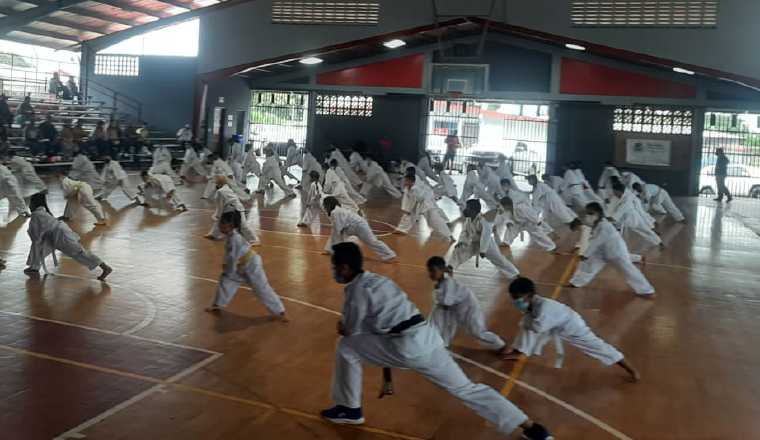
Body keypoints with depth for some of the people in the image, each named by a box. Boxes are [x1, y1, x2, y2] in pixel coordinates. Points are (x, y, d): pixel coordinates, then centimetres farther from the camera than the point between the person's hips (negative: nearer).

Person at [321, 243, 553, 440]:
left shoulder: (357, 290, -5)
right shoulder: (376, 280, 20)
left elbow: (350, 330, 1)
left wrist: (343, 326, 22)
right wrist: (348, 325, 24)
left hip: (406, 347, -8)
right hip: (425, 337, 8)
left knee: (346, 349, 7)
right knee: (465, 388, 10)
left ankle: (349, 409, 21)